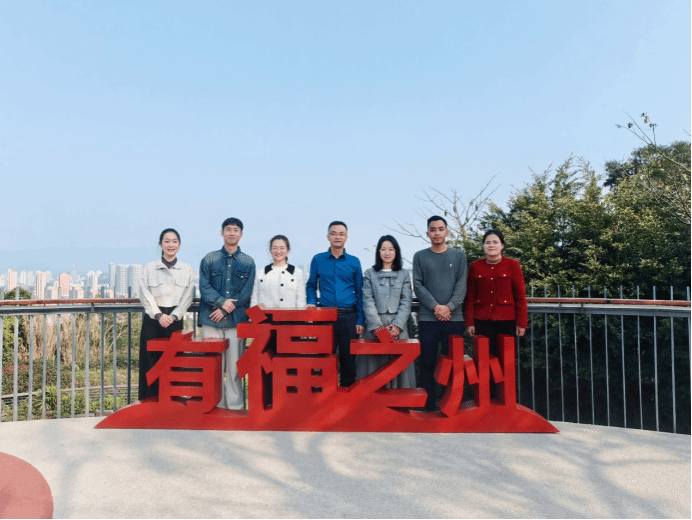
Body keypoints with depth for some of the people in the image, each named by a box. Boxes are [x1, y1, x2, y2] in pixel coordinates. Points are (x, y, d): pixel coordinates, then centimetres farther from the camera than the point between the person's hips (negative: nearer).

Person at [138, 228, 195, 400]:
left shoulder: (187, 270, 6)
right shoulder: (149, 268, 4)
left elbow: (187, 297, 2)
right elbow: (145, 295, -2)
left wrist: (173, 316, -10)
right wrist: (159, 315, -12)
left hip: (175, 319, 0)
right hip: (153, 318, 0)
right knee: (151, 359, 0)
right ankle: (150, 398, 10)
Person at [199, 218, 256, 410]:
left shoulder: (248, 262, 9)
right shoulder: (209, 259, 11)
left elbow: (246, 293, 1)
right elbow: (204, 287, 1)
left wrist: (226, 308, -9)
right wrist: (221, 302, -13)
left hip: (237, 320, -1)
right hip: (211, 320, 1)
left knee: (234, 366, 0)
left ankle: (235, 406, 9)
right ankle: (215, 406, 12)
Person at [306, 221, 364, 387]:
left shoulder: (354, 262, 6)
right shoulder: (318, 260, 7)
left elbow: (359, 293, 7)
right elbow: (311, 286, 15)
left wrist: (360, 320, 1)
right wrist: (312, 302, -5)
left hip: (348, 317, 0)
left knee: (348, 358, 4)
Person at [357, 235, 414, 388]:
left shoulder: (404, 274, 11)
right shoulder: (370, 274, 8)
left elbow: (406, 303, 3)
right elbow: (368, 302, 0)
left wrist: (397, 325, -11)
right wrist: (377, 326, -12)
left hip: (397, 326, 1)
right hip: (375, 326, -1)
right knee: (375, 366, -1)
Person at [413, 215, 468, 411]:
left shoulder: (459, 256, 10)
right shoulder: (420, 257, 8)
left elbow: (461, 285, 1)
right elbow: (418, 286, 0)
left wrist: (449, 307, -13)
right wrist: (435, 307, -13)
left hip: (454, 318, 1)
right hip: (427, 318, 0)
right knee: (428, 362, 1)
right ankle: (428, 405, 9)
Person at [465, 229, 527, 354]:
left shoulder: (512, 265, 2)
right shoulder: (475, 266, 6)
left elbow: (520, 295, 1)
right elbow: (470, 296, 7)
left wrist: (521, 323, -2)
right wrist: (469, 322, 2)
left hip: (506, 321, -1)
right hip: (482, 321, 1)